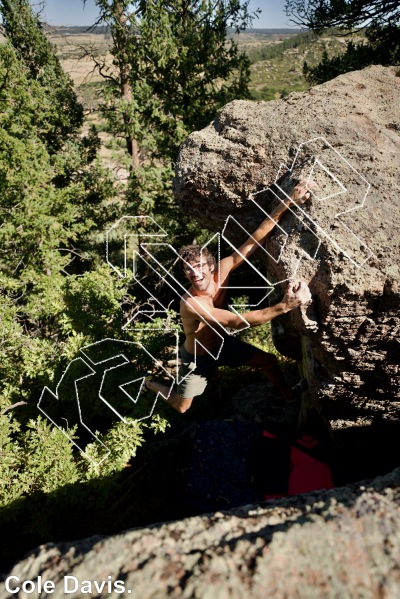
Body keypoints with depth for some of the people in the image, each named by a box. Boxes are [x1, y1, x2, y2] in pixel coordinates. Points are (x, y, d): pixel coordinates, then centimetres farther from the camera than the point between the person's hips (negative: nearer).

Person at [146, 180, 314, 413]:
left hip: (224, 342, 5)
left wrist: (288, 202, -39)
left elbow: (254, 241, -31)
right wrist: (285, 305, -60)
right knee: (182, 407, 15)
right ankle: (152, 384, 45)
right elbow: (238, 322, -52)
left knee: (270, 361, 11)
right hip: (198, 357, -5)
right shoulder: (191, 303, -42)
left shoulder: (220, 272, -26)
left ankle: (289, 394, 40)